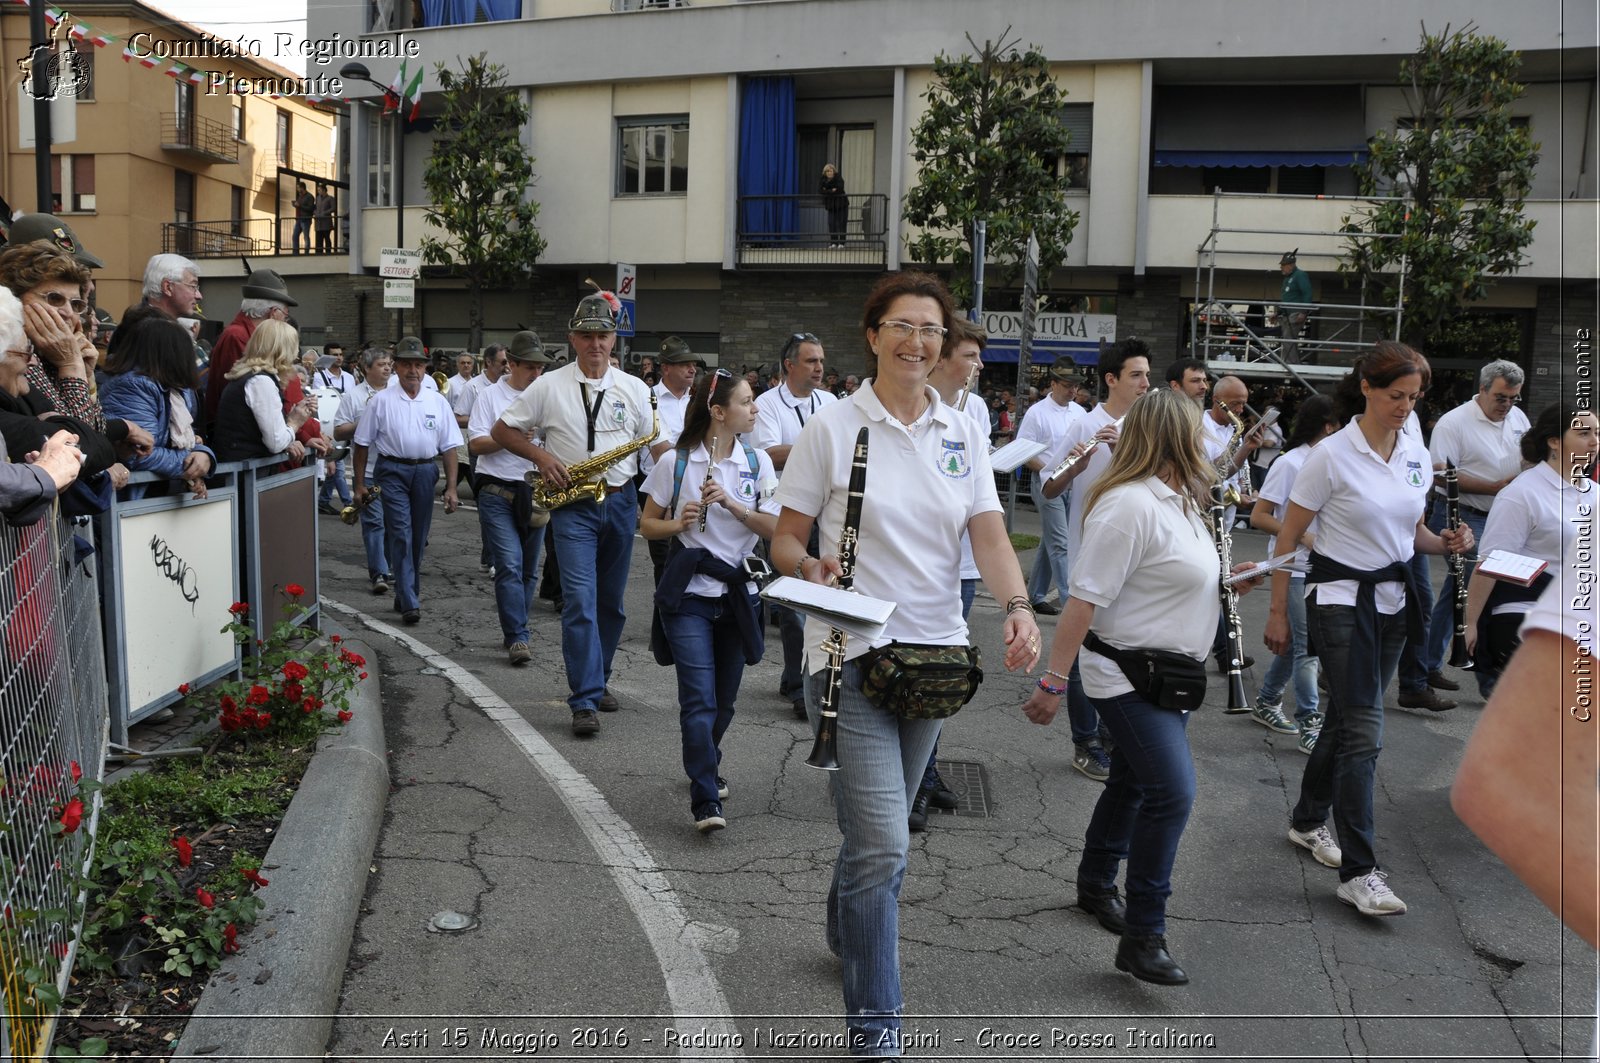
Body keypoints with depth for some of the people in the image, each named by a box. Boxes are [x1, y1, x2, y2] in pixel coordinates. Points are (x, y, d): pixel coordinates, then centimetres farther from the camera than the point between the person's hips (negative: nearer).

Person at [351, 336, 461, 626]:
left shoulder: (438, 402, 8)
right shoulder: (381, 401, 2)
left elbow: (449, 447, 8)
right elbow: (362, 444, 5)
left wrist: (451, 487, 3)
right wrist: (359, 484, 3)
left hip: (425, 472, 3)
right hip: (392, 471, -3)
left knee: (418, 538, 10)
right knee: (401, 534, -11)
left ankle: (406, 594, 26)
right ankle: (410, 602, -11)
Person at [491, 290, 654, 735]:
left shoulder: (635, 388, 6)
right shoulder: (549, 386, -1)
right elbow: (502, 430, 5)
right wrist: (541, 457, -10)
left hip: (621, 502, 3)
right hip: (573, 505, -3)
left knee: (611, 602, 12)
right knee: (580, 600, -13)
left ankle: (598, 681, 29)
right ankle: (585, 702, -12)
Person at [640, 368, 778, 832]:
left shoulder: (758, 461, 4)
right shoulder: (675, 462, -4)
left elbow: (773, 528, -2)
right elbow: (647, 525, 3)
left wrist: (731, 503, -17)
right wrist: (679, 523, -17)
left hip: (738, 593, 4)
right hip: (689, 594, -3)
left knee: (724, 699, 14)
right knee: (699, 699, -12)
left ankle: (706, 766, 40)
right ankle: (706, 802, -10)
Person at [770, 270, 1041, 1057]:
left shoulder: (962, 434, 6)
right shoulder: (832, 428, -5)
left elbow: (990, 535, -2)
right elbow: (785, 540, -3)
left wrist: (1018, 606, -19)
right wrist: (810, 569, -25)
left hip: (933, 650, 5)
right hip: (851, 654, -5)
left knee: (880, 827, 21)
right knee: (884, 844, -10)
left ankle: (846, 933, 49)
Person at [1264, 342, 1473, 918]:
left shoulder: (1415, 451, 5)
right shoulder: (1332, 456, -14)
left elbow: (1410, 529, 17)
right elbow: (1287, 538, -9)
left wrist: (1444, 543, -5)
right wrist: (1278, 613, -9)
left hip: (1393, 598, 6)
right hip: (1340, 599, -6)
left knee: (1346, 718, 15)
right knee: (1364, 730, -10)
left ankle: (1308, 821, 34)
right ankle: (1359, 871, -5)